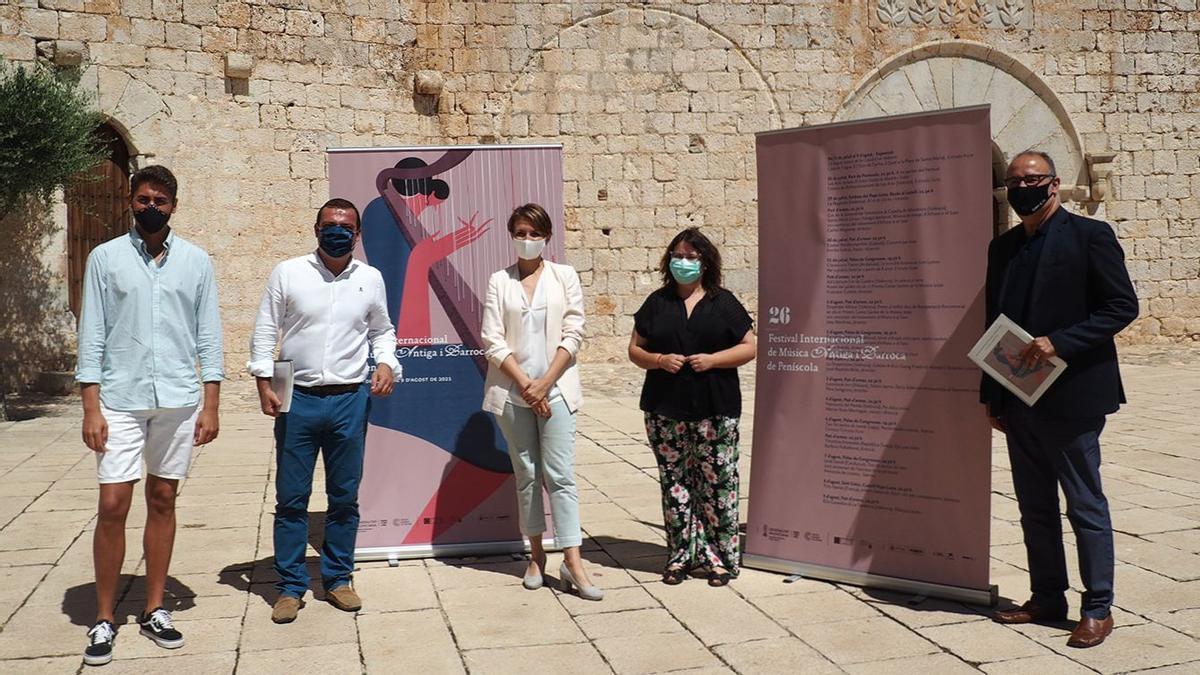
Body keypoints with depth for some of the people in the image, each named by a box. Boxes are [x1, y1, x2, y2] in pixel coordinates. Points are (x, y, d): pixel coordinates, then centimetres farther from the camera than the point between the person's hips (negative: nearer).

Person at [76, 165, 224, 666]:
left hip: (178, 399, 1)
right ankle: (104, 619, 10)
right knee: (113, 506, -2)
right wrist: (91, 407, -6)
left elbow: (209, 334, 5)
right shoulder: (105, 258, 2)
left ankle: (154, 610, 19)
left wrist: (211, 404, 0)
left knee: (162, 501, 9)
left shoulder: (196, 261, 5)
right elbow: (92, 335, 0)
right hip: (120, 400, -1)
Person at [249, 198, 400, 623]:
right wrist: (264, 385, -6)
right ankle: (290, 586, 15)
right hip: (297, 400, -1)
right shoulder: (287, 274, 1)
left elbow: (382, 331, 17)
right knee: (291, 498, 4)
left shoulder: (371, 279, 6)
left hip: (350, 400, 2)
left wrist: (386, 364, -2)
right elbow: (265, 332, 2)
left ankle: (337, 579, 23)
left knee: (345, 497, 10)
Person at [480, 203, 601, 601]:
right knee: (526, 475, 9)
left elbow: (573, 335, -2)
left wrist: (544, 384, -10)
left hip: (555, 389, -1)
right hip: (513, 391, 1)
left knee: (560, 475, -6)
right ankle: (536, 555, 19)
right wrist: (525, 384, -11)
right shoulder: (499, 281, 5)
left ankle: (572, 563, -7)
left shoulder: (565, 276, 4)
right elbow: (492, 341, -1)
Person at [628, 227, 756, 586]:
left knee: (716, 480, -1)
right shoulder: (657, 303, 11)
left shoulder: (723, 302, 6)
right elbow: (635, 349, 11)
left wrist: (713, 359, -12)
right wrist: (660, 360, -9)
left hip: (715, 411, -2)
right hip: (665, 410, 2)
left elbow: (749, 347, 3)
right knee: (674, 481, 5)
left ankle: (720, 556, 9)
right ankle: (682, 554, 14)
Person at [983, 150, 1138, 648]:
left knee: (1085, 505, 2)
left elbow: (1123, 305, -10)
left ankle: (1098, 609, 12)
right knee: (1035, 507, 13)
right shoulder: (1002, 248, 12)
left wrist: (1058, 342, -20)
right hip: (1019, 399, 6)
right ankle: (1047, 600, 24)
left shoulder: (1089, 235, -5)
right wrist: (992, 397, 11)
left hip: (1070, 396, -6)